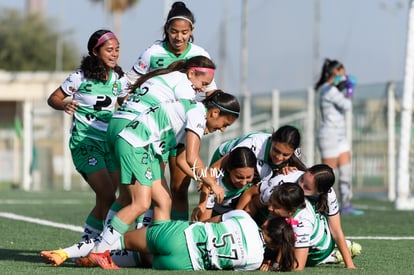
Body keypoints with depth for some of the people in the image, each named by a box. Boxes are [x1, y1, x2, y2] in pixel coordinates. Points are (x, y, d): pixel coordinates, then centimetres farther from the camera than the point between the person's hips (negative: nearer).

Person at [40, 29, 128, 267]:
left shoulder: (118, 79, 6)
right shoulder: (81, 77, -9)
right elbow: (53, 99, -2)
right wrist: (64, 105, -23)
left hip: (108, 142, 6)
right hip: (85, 143, -6)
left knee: (105, 202, 3)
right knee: (108, 198, -17)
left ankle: (85, 245, 14)